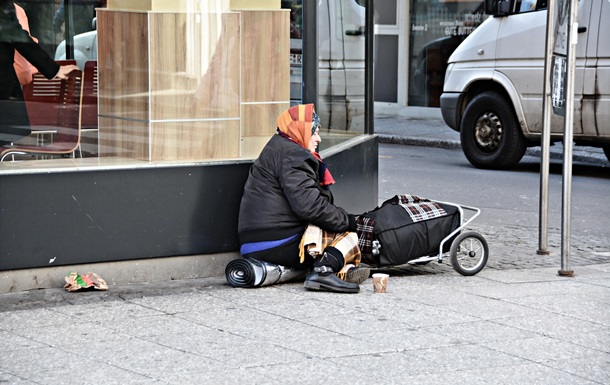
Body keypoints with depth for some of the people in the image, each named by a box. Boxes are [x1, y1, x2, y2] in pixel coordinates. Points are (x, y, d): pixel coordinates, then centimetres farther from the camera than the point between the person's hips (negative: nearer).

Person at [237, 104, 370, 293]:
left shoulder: (277, 149, 25)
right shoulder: (291, 155, -10)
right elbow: (307, 204, -20)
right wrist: (345, 219, -9)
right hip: (280, 246, -10)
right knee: (347, 235, -5)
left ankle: (344, 269, -9)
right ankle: (323, 270, -30)